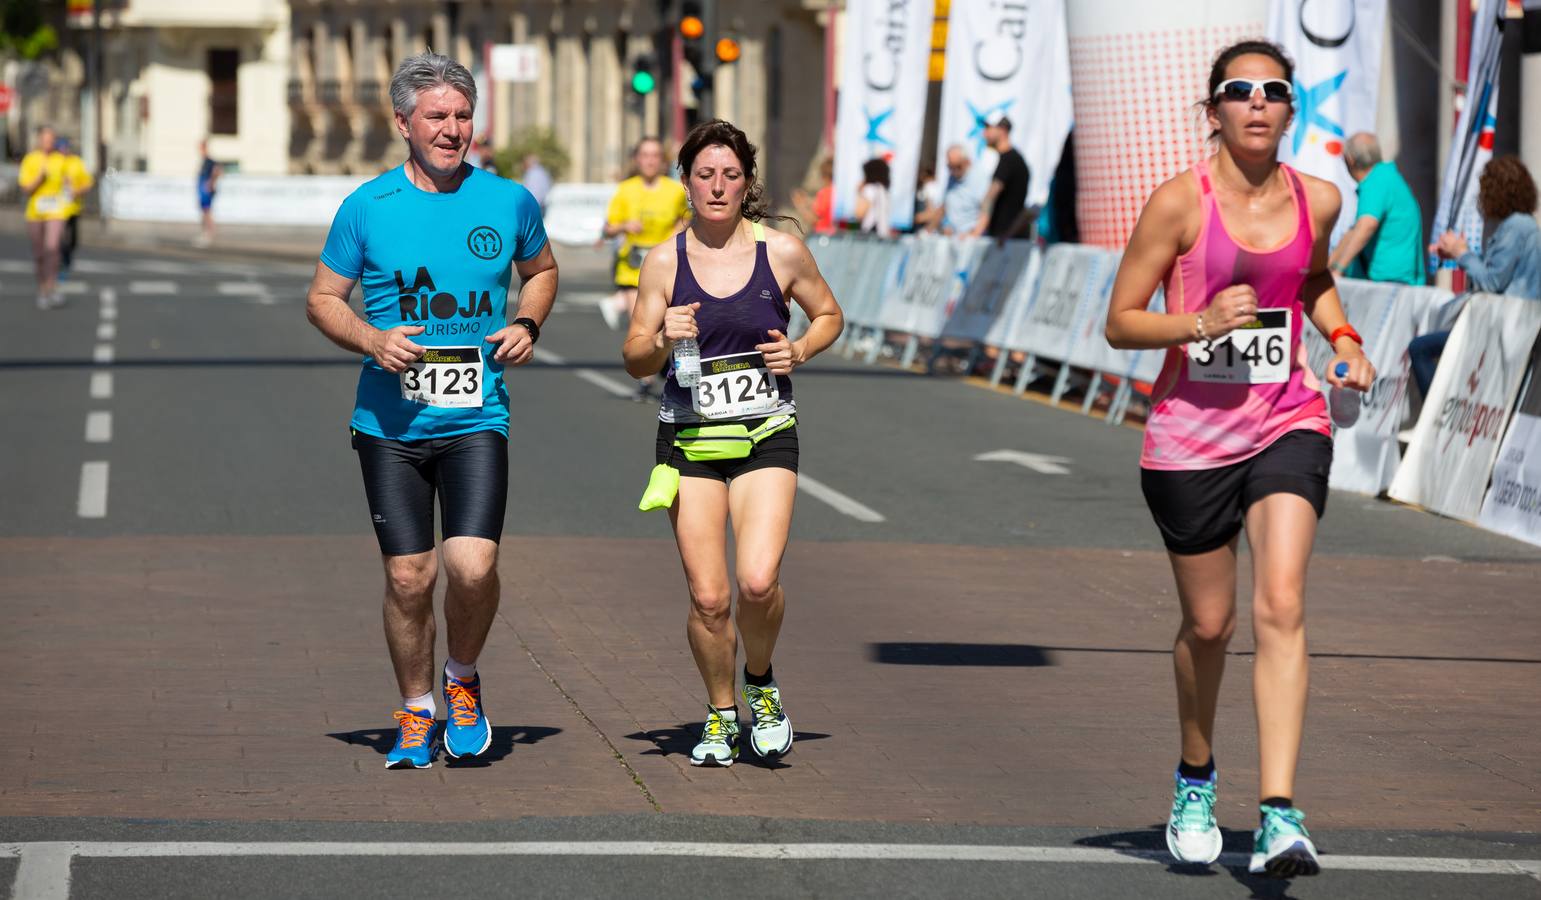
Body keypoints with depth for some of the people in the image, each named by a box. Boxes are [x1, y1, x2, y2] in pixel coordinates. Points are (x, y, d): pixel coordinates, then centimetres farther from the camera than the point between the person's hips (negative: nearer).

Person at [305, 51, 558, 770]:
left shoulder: (509, 202, 4)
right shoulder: (367, 206, 0)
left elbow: (541, 269, 23)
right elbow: (321, 299, 7)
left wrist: (527, 324, 3)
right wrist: (373, 340, -12)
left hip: (477, 420, 0)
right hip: (390, 421, 0)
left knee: (472, 566, -15)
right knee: (408, 577, 2)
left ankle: (462, 679, 14)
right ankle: (415, 712, 22)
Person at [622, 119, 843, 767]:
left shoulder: (782, 252, 0)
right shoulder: (664, 261, 1)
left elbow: (828, 315, 15)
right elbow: (635, 360, 3)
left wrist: (798, 352, -4)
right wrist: (663, 339, -18)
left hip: (765, 437, -1)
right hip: (689, 439, 1)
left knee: (758, 580, -19)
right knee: (708, 597, -5)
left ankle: (760, 685, 11)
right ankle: (721, 716, 19)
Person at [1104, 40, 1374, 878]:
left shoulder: (1318, 199, 3)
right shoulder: (1180, 201, -9)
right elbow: (1119, 322, -6)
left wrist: (1342, 339, 8)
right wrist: (1201, 323, -22)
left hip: (1288, 424, 2)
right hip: (1191, 433, -2)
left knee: (1281, 606, -17)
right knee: (1208, 625, 9)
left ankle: (1279, 814, -22)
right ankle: (1195, 776, 37)